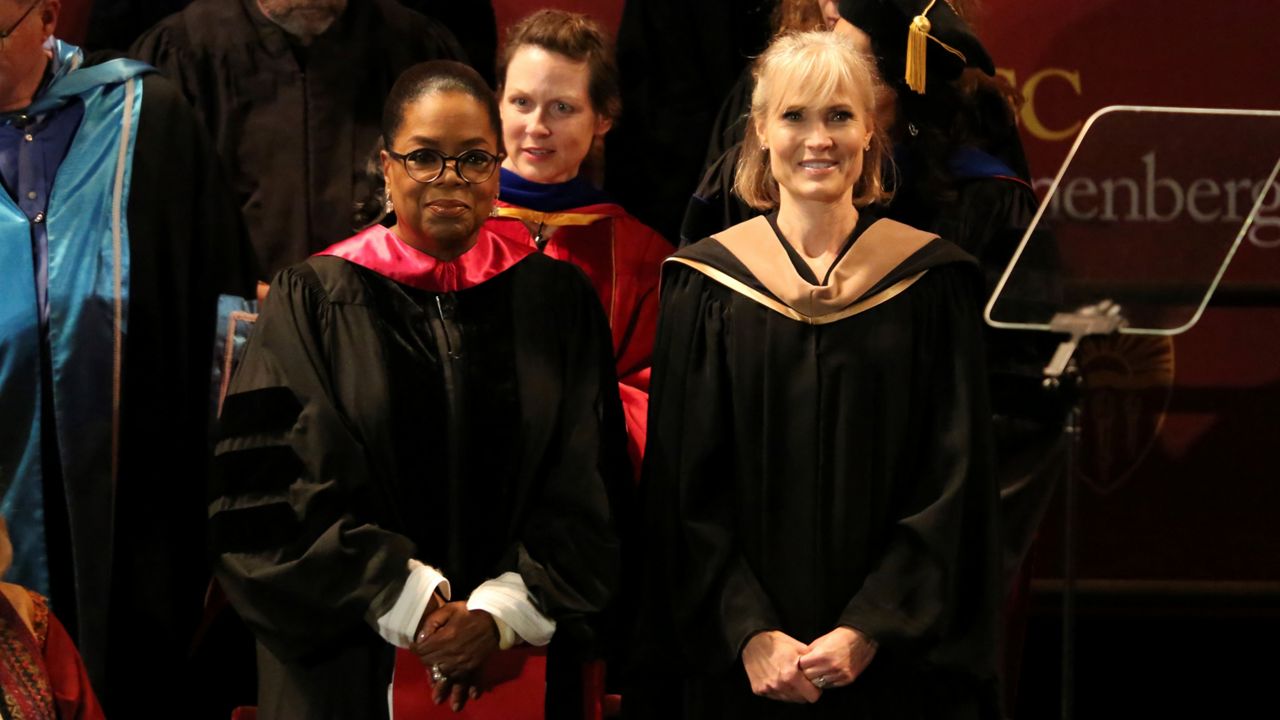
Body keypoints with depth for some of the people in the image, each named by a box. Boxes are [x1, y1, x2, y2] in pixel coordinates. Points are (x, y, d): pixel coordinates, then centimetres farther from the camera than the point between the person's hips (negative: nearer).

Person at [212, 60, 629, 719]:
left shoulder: (556, 299, 5)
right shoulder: (313, 302, -1)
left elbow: (586, 494, 1)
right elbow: (271, 486, -8)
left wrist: (500, 615, -13)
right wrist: (412, 606, -15)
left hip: (518, 667, 1)